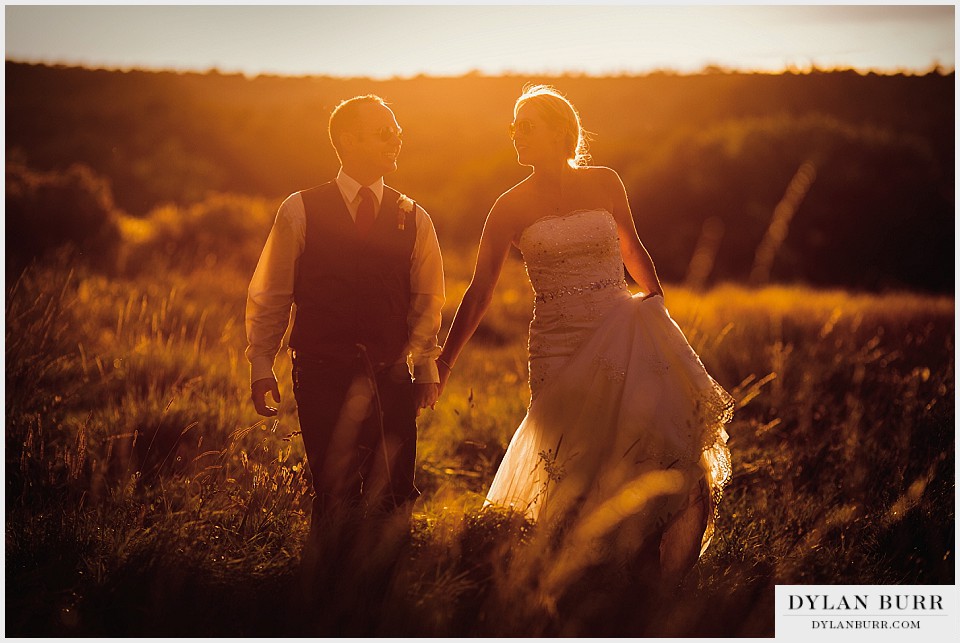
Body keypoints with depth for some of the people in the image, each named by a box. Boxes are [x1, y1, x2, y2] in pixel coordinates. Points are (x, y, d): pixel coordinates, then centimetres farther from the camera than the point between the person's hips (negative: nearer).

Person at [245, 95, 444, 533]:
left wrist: (426, 369, 8)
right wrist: (261, 366, 4)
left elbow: (427, 301, 14)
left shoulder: (413, 220, 8)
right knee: (335, 496, -3)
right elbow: (269, 296, 6)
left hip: (393, 379, 2)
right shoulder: (300, 212, 1)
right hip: (324, 376, -2)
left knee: (392, 497, 2)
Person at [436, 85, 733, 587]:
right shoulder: (512, 206, 1)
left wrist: (659, 307, 14)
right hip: (559, 351, -1)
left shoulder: (604, 183, 4)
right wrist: (443, 363, -1)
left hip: (625, 339, 1)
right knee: (570, 473, -1)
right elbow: (480, 290, 2)